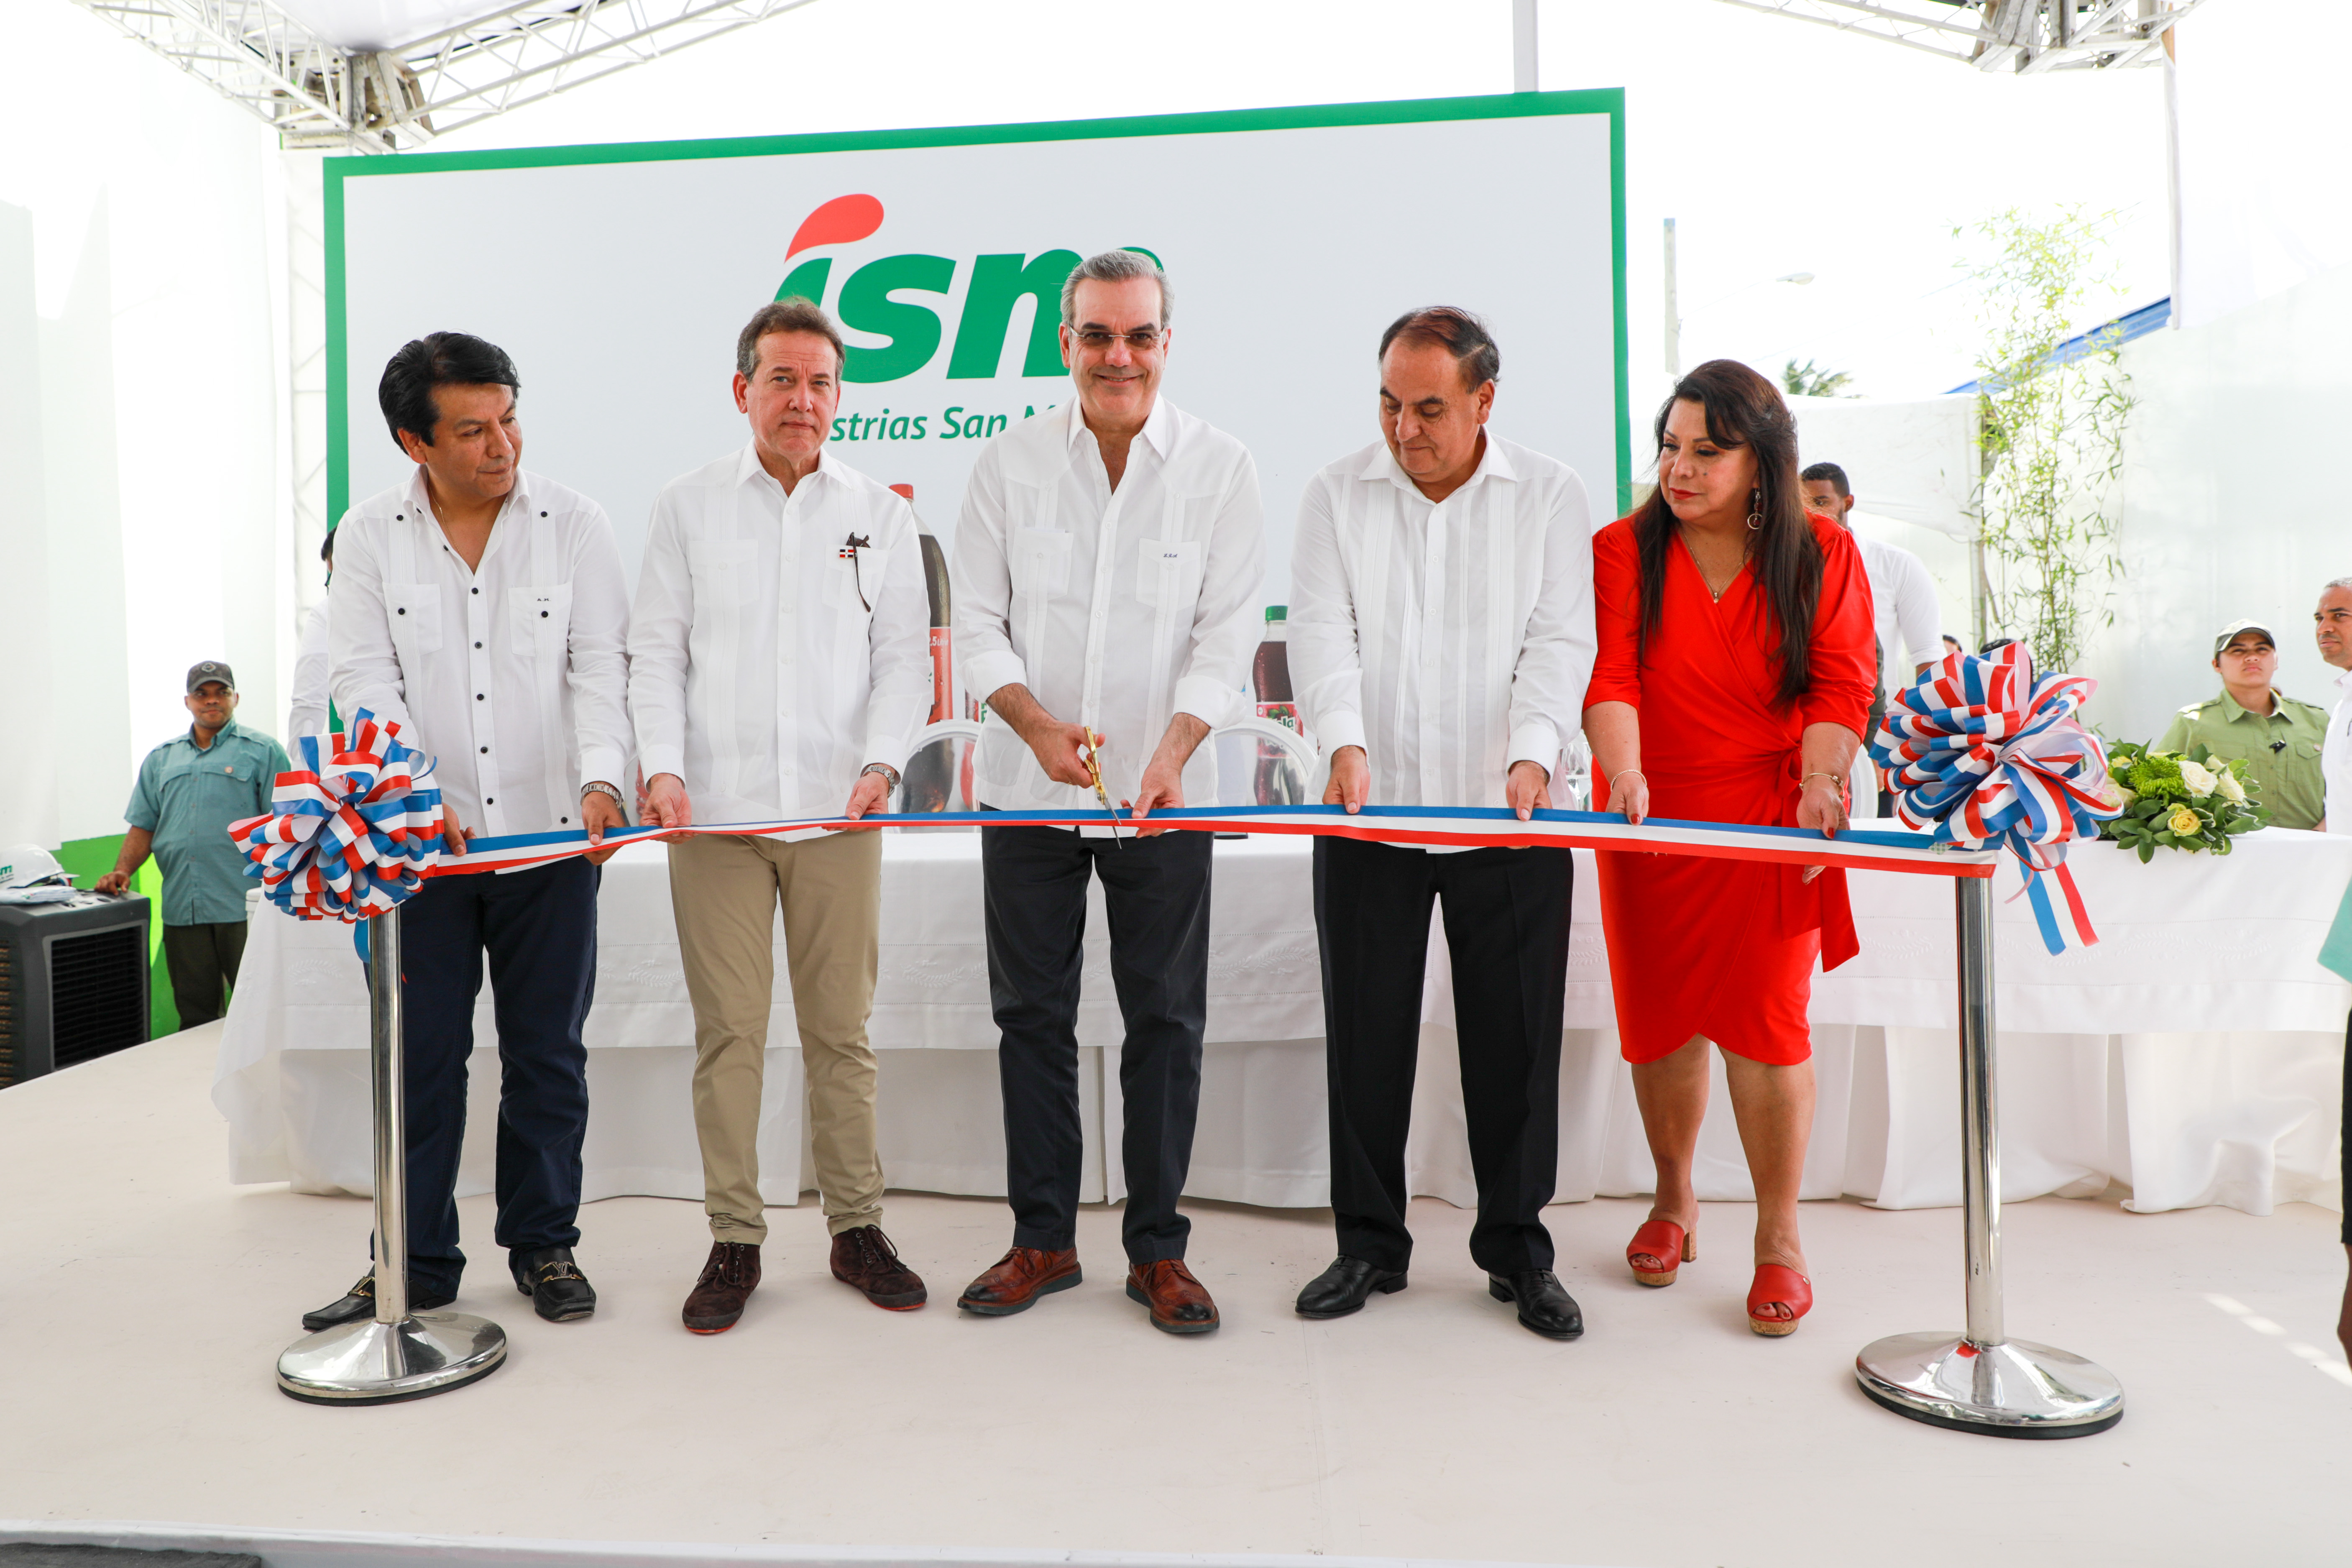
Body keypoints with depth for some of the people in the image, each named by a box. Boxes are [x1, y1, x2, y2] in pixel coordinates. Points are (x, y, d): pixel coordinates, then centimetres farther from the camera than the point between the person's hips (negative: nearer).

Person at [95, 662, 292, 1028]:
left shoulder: (262, 751, 5)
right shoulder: (161, 759, 20)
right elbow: (143, 827, 19)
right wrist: (122, 871, 1)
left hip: (244, 907, -4)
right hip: (181, 910, 5)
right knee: (195, 1018, 9)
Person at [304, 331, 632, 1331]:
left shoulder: (573, 524, 0)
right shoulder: (370, 536, 3)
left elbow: (599, 667, -3)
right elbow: (367, 682, 0)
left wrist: (599, 778, -19)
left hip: (550, 834, 0)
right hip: (423, 836, 1)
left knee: (547, 1053, 8)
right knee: (422, 1055, 6)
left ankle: (544, 1244, 23)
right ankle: (417, 1261, 21)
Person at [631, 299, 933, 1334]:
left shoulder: (880, 513, 11)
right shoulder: (687, 507, 10)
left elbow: (905, 655, 7)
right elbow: (655, 653, 7)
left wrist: (882, 761, -9)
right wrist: (663, 766, -8)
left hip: (837, 811, 0)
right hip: (715, 814, 0)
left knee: (842, 1030, 6)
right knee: (728, 1032, 2)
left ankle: (856, 1228, 19)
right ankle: (734, 1240, 15)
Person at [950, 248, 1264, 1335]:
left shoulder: (1220, 467, 0)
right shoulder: (1010, 462, 3)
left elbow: (1228, 631, -5)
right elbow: (976, 621, 2)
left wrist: (1173, 748, -22)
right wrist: (1038, 724, -16)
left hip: (1164, 794, -1)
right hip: (1029, 790, 2)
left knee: (1166, 1020, 5)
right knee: (1031, 1016, 9)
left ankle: (1157, 1248, 20)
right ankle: (1043, 1239, 24)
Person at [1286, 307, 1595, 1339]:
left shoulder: (1549, 494, 6)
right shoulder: (1337, 494, 8)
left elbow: (1562, 637, -1)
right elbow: (1321, 629, -2)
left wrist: (1533, 750, -18)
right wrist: (1344, 739, -19)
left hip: (1507, 817, 0)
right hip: (1369, 812, 1)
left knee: (1516, 1036, 5)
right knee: (1366, 1032, 7)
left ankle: (1517, 1247, 22)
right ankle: (1370, 1244, 22)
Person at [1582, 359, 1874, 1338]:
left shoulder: (1822, 554, 3)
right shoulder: (1622, 551, 1)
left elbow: (1840, 685, -1)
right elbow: (1610, 677, -11)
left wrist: (1820, 785, -18)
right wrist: (1624, 773, -28)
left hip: (1772, 823, -1)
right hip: (1654, 820, 1)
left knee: (1765, 1018, -5)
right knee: (1661, 1016, 6)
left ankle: (1778, 1236, 11)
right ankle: (1674, 1200, 29)